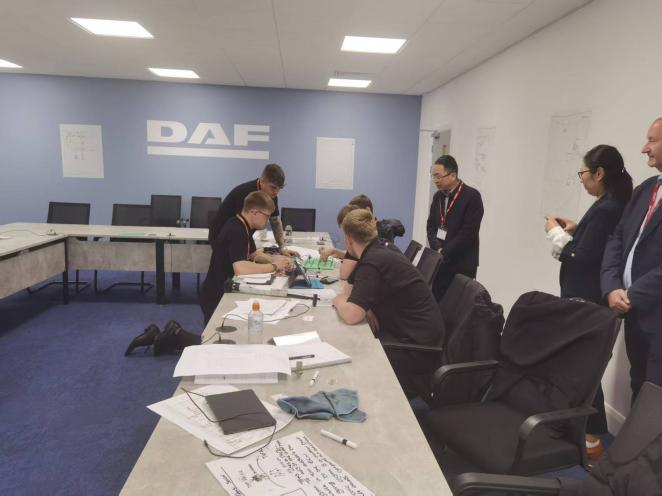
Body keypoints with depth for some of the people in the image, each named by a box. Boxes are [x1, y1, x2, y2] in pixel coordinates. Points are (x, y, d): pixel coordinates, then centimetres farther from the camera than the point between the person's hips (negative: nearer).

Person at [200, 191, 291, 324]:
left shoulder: (242, 226, 5)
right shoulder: (235, 231, -25)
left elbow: (252, 254, 19)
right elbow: (240, 269, -40)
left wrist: (273, 258, 0)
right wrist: (273, 266, -26)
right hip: (216, 299, -9)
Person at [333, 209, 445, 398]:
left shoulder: (372, 263, -20)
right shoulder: (381, 252, 9)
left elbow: (351, 315, -26)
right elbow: (350, 289, 17)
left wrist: (338, 301, -9)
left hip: (417, 347, -9)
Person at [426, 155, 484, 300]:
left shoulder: (472, 196, -9)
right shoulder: (438, 196, 12)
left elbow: (469, 231, -15)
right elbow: (431, 226, 11)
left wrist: (445, 253, -14)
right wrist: (438, 250, -7)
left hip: (462, 266, -6)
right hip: (440, 263, 6)